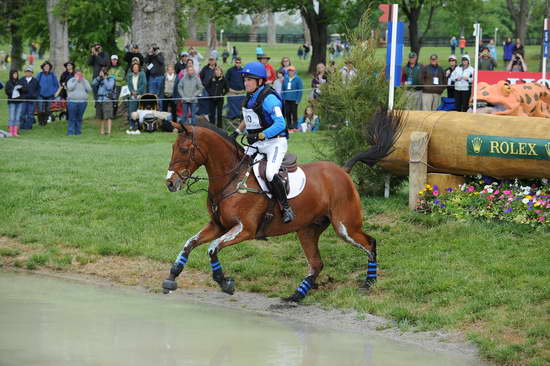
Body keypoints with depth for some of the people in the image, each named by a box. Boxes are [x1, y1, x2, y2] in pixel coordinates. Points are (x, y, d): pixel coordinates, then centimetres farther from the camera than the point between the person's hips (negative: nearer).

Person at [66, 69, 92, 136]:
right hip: (72, 101, -2)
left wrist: (83, 81, -3)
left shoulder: (85, 81, 14)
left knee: (79, 118, 3)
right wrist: (76, 80, -9)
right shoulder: (71, 81, 8)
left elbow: (89, 89, 0)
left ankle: (78, 131, 9)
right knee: (72, 118, -7)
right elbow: (70, 88, -12)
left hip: (82, 102, 2)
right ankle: (70, 132, -6)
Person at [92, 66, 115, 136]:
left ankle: (109, 131, -13)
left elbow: (109, 87, -15)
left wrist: (104, 79, -12)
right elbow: (93, 84, 3)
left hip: (107, 99, -6)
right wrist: (99, 77, -5)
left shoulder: (111, 79, -1)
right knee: (101, 117, 10)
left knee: (108, 116, -11)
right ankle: (102, 131, 19)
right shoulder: (100, 79, 15)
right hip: (100, 99, 6)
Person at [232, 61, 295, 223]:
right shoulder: (250, 97, 11)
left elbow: (280, 124, -27)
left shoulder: (269, 98, -17)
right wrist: (237, 132, 21)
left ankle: (286, 208, -16)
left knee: (270, 175, -29)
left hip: (275, 142, -9)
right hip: (256, 144, 9)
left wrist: (261, 135, -33)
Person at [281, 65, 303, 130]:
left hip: (294, 100, -4)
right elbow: (283, 89, 14)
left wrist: (298, 99, -11)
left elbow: (300, 90, -6)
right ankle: (289, 125, 14)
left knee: (294, 113, 0)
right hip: (287, 99, 4)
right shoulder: (285, 79, 7)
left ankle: (295, 126, 8)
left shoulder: (297, 79, -6)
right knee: (287, 113, 4)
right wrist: (283, 98, 7)